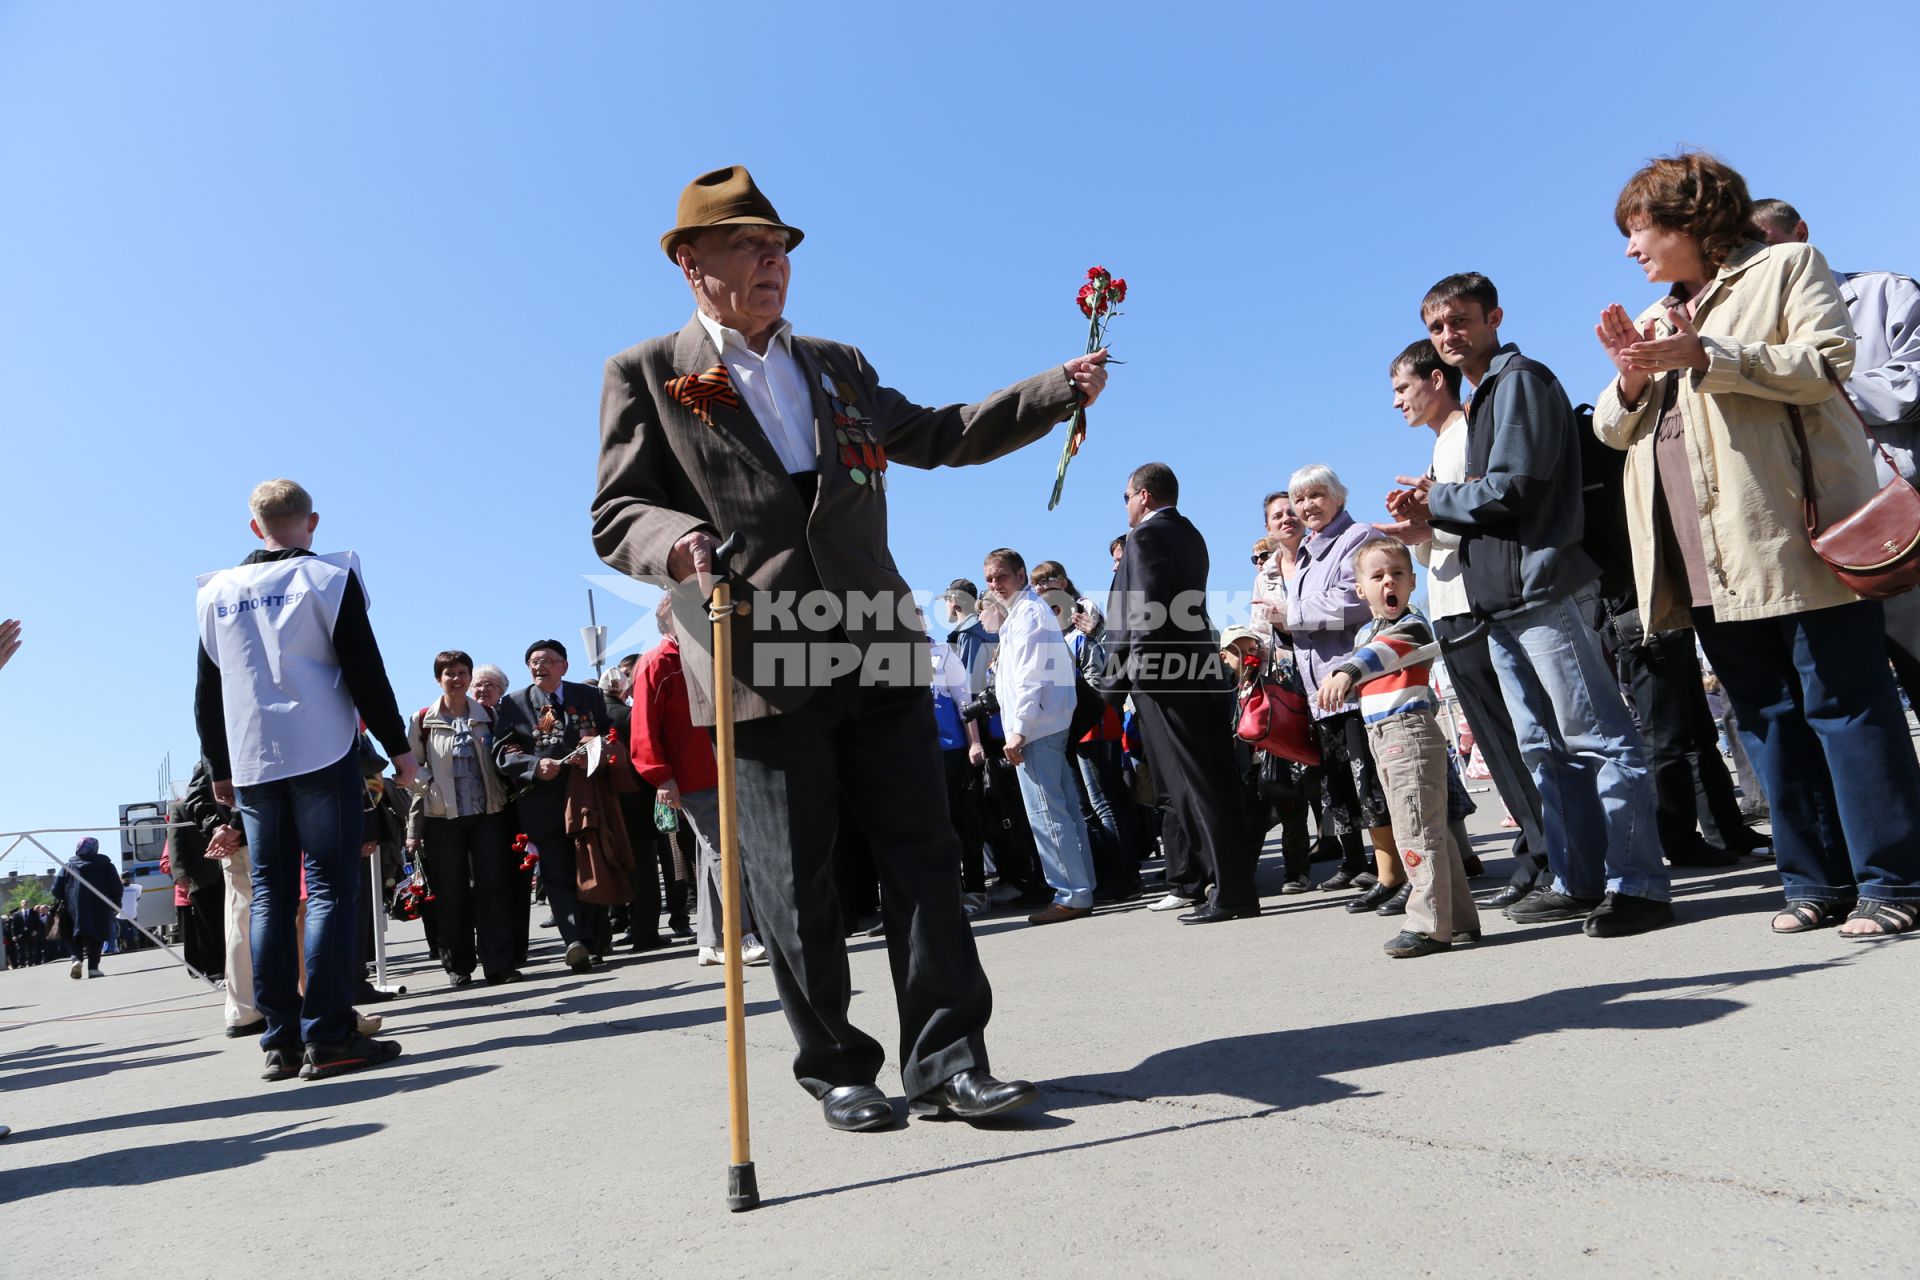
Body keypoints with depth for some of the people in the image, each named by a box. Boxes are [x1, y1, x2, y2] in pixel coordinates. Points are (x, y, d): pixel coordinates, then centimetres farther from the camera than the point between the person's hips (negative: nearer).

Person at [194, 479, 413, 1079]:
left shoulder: (217, 592, 12)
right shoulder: (328, 577, -1)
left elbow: (207, 693, 15)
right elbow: (366, 671, -7)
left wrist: (218, 769, 22)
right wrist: (398, 746, -1)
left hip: (251, 763, 4)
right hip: (323, 755, -4)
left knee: (270, 896, 6)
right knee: (329, 888, -5)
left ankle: (280, 1041, 6)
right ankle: (329, 1036, -8)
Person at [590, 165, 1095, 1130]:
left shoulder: (837, 364, 20)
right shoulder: (647, 376, 7)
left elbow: (935, 436, 23)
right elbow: (618, 514, 1)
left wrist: (1058, 390, 15)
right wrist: (674, 540, -22)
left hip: (880, 653, 4)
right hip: (763, 670, -3)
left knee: (921, 852, 1)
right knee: (795, 884, 4)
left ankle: (946, 1061, 9)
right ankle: (835, 1068, 21)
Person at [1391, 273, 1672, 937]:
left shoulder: (1522, 381, -3)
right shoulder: (1480, 401, 25)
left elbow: (1512, 488, -14)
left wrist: (1435, 500, -1)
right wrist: (1431, 510, 5)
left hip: (1542, 587, -10)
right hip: (1502, 598, 10)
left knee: (1596, 737, -7)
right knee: (1544, 748, 11)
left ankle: (1638, 882, -2)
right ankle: (1579, 880, 17)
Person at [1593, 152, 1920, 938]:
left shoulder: (1786, 267, 7)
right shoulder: (1657, 317, 24)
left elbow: (1829, 362, -8)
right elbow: (1615, 429, 19)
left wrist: (1705, 357, -16)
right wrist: (1631, 376, -1)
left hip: (1793, 534, -6)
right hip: (1709, 559, 6)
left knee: (1843, 702, -4)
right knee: (1767, 716, 7)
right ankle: (1816, 881, 14)